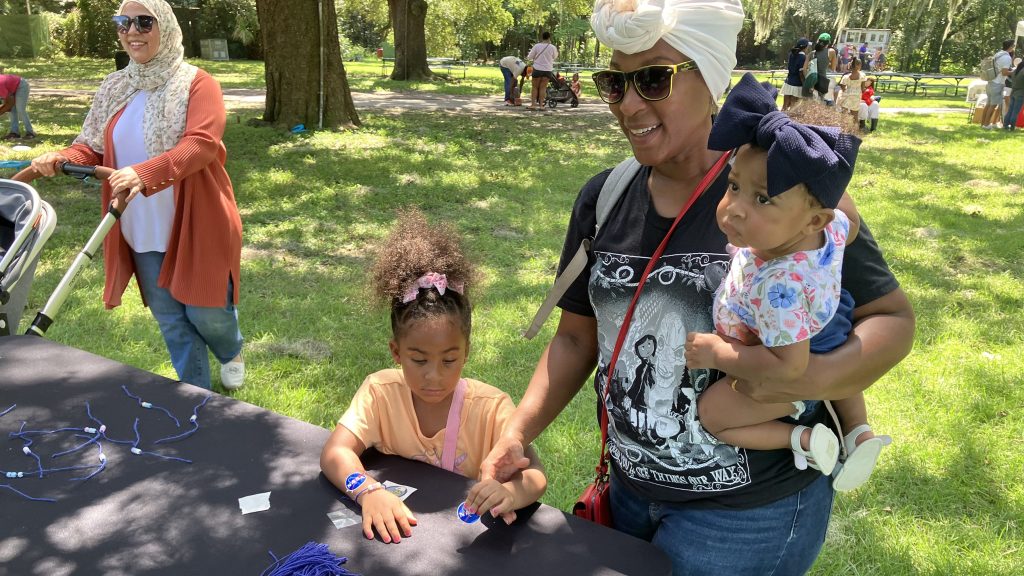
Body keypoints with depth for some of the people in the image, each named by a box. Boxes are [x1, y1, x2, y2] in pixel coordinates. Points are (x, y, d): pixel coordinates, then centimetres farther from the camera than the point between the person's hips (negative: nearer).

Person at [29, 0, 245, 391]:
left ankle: (231, 354, 41)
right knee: (170, 320, 13)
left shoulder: (197, 84, -10)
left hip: (195, 225, -5)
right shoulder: (113, 89, 8)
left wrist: (145, 173, -40)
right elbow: (93, 149, 8)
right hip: (142, 232, 5)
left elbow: (202, 144, -25)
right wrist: (62, 158, -15)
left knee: (205, 311, 6)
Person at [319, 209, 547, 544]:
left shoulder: (491, 407, -15)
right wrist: (369, 491, -40)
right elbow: (335, 453, -21)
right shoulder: (381, 391, -12)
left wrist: (513, 491, -44)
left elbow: (535, 476, -21)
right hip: (398, 525, 1)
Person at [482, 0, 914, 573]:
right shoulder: (604, 198, -2)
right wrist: (517, 435, -5)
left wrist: (819, 375, -29)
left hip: (753, 510, -5)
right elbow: (576, 337, 5)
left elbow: (893, 317, -10)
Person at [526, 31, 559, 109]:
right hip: (547, 70, 1)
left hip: (537, 69, -1)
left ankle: (533, 104, 5)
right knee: (543, 87, 7)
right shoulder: (552, 47, -6)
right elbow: (555, 57, 14)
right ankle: (541, 105, 4)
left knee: (535, 87, 10)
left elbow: (529, 57, -2)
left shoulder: (537, 46, -8)